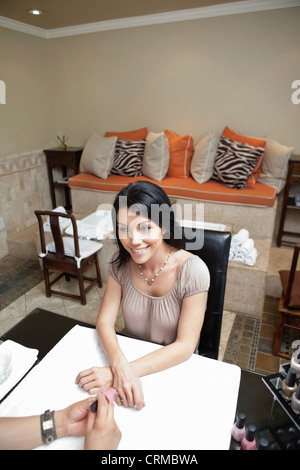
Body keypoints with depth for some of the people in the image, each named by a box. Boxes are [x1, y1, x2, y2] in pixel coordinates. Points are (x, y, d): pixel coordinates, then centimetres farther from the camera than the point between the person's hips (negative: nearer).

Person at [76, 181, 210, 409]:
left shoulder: (192, 271, -23)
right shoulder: (121, 262, -11)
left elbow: (185, 346, -20)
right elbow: (105, 321, -10)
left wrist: (123, 371, -28)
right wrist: (120, 366, -29)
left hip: (174, 367, -2)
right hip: (129, 356, 3)